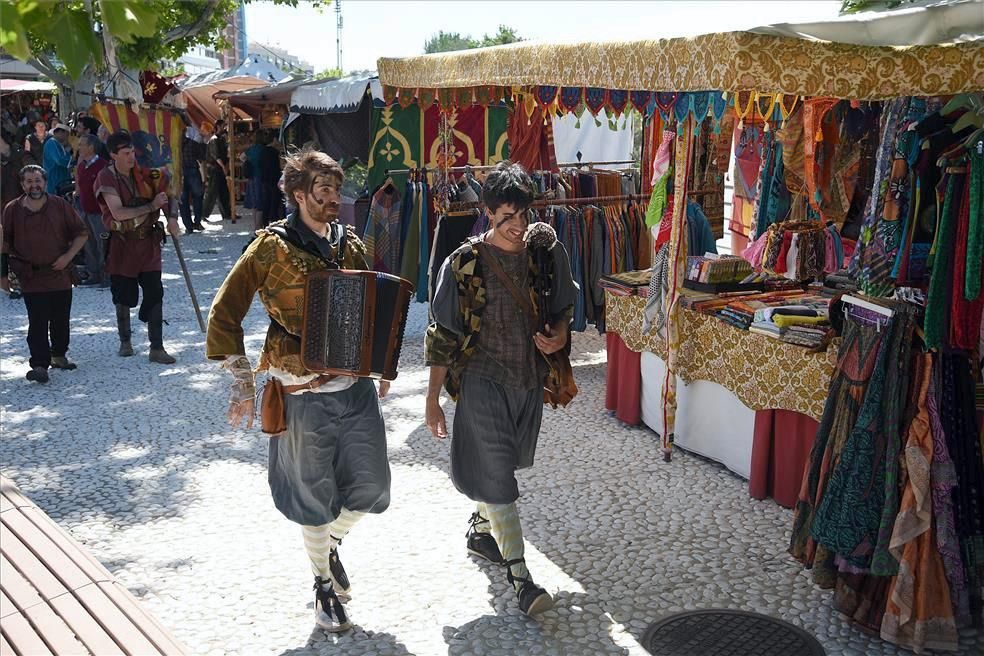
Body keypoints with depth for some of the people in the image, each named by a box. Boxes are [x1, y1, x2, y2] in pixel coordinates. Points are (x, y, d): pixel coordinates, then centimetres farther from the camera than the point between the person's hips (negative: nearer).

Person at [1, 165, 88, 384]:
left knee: (61, 320, 12)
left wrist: (68, 256, -7)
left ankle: (58, 355, 31)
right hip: (31, 277, -2)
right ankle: (39, 365, -7)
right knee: (37, 323, -8)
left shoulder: (60, 206, 0)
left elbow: (81, 234, 6)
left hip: (60, 273, 2)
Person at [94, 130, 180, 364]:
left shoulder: (143, 174, 1)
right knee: (123, 297, 10)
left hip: (148, 242, 2)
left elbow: (167, 195, 11)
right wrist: (151, 206, -18)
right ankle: (125, 342, 29)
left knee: (155, 295, -4)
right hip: (121, 244, -2)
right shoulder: (106, 178, -10)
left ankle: (156, 348, 0)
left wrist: (172, 217, -8)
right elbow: (118, 213, -20)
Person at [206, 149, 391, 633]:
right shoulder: (272, 247, -9)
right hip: (304, 393, -4)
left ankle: (333, 542, 39)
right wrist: (243, 382, -11)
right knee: (314, 494, 8)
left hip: (357, 386, 5)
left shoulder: (350, 244, 7)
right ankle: (324, 584, 30)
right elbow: (224, 315, -7)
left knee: (371, 485, 8)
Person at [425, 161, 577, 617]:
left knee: (502, 465, 20)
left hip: (529, 377, 5)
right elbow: (443, 335, -8)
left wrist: (558, 337, -11)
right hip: (483, 378, -4)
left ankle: (480, 530, 45)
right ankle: (519, 575, 2)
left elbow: (562, 310, 13)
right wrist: (433, 398, -8)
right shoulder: (464, 262, -13)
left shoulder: (546, 254, -2)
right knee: (495, 474, -5)